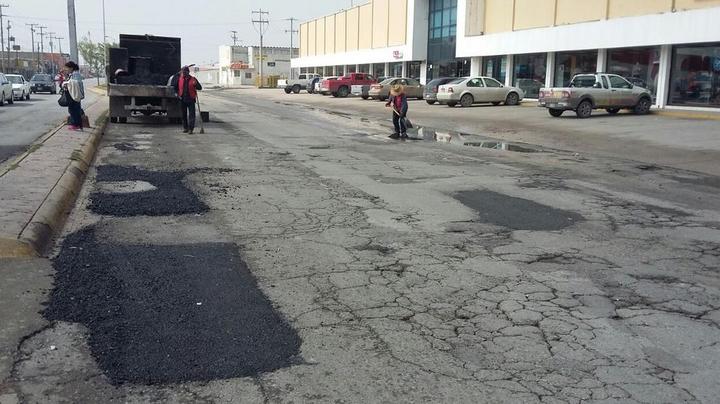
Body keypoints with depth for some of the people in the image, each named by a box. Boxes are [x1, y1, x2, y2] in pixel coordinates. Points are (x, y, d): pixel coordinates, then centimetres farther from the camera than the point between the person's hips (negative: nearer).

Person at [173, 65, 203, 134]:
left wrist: (195, 84, -19)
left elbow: (200, 88, 0)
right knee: (184, 115, 9)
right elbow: (176, 87, 20)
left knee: (191, 115, -7)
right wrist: (177, 93, 5)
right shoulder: (179, 79, 7)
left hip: (191, 99, -3)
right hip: (182, 100, 3)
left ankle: (191, 128, -6)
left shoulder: (193, 79, 1)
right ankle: (185, 128, 18)